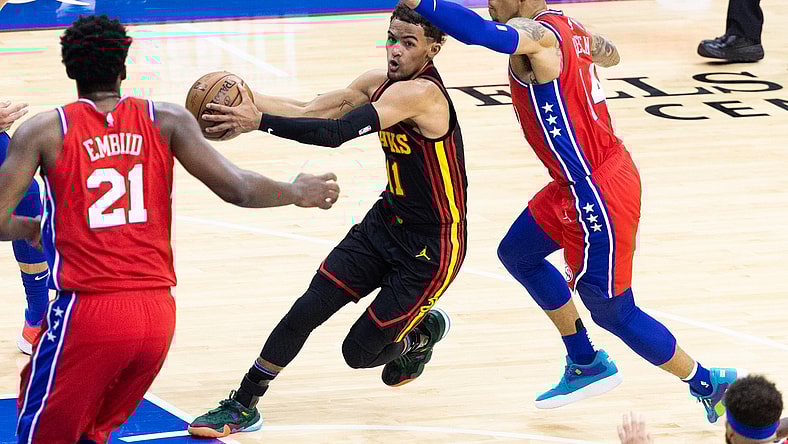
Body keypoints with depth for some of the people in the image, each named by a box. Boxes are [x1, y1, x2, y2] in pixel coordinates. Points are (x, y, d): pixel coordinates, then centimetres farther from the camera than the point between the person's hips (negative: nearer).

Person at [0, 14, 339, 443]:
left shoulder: (45, 130, -1)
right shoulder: (167, 121, 4)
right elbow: (238, 190, -1)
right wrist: (298, 192, 17)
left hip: (88, 312, -4)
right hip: (158, 313, 4)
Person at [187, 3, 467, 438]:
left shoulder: (421, 93, -28)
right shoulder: (379, 83, 0)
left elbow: (336, 132, -37)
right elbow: (310, 111, 1)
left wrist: (260, 121, -41)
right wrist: (246, 102, -14)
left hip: (431, 247, -8)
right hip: (388, 219, 8)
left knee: (361, 352, -1)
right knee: (307, 309, -2)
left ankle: (423, 332, 30)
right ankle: (243, 406, 10)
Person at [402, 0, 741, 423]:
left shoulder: (537, 35, -22)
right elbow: (608, 52, 28)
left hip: (597, 192, -10)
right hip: (579, 183, 10)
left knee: (612, 311, 4)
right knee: (517, 254, 23)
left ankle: (709, 385, 19)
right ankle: (586, 366, 33)